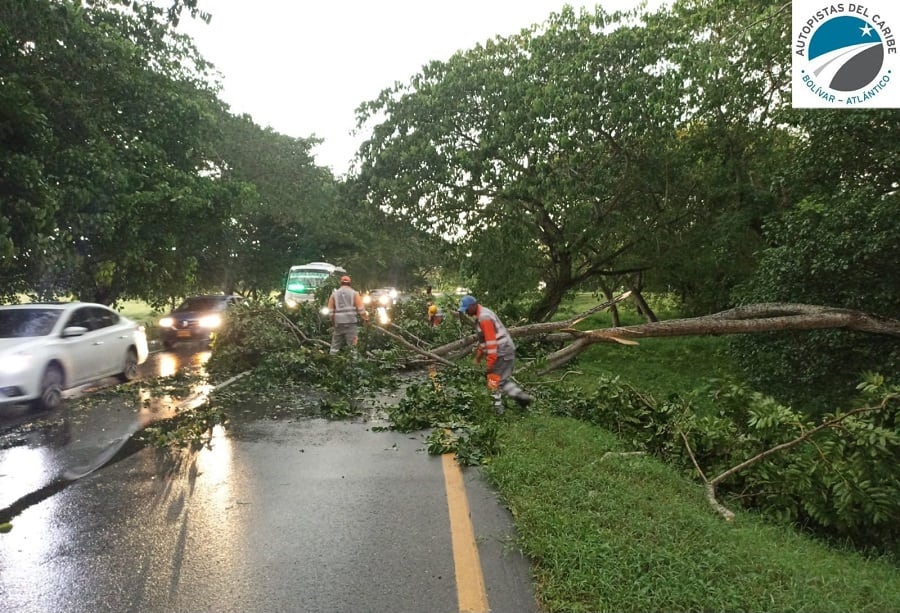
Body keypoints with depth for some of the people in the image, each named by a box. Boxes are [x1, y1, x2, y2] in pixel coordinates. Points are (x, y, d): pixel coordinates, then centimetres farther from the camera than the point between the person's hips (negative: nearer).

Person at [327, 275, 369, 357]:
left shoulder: (334, 294, 9)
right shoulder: (354, 293, 3)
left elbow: (331, 311, 8)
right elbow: (361, 308, -3)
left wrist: (333, 322, 17)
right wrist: (366, 319, 6)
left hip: (338, 323, 2)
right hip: (351, 322, -2)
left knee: (335, 346, 11)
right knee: (353, 345, -2)